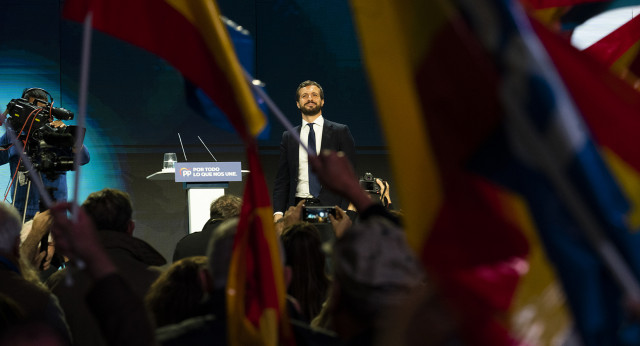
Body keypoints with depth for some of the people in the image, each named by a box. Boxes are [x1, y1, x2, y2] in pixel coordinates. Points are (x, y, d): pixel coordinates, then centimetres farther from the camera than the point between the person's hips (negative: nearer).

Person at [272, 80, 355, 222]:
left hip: (330, 208, -2)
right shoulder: (288, 137, 15)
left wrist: (344, 212, -8)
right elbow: (282, 179, 14)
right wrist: (278, 212, -2)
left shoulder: (341, 132, 8)